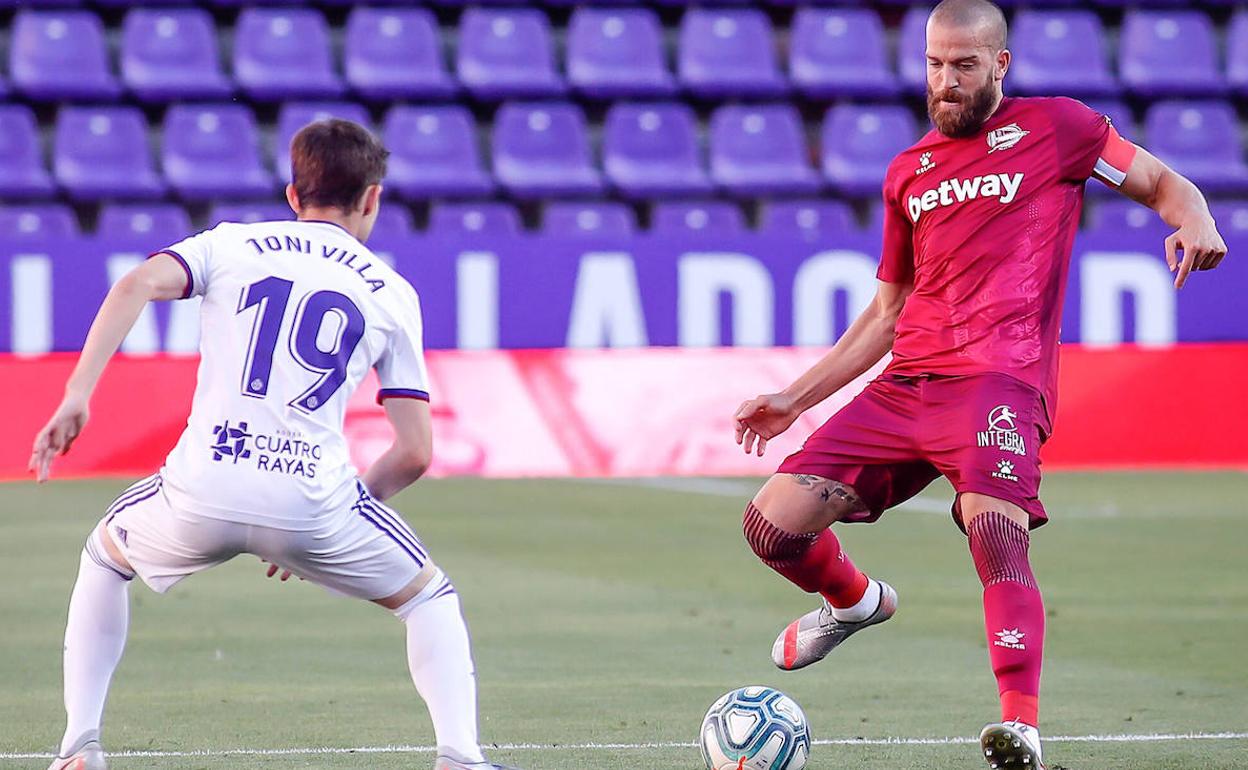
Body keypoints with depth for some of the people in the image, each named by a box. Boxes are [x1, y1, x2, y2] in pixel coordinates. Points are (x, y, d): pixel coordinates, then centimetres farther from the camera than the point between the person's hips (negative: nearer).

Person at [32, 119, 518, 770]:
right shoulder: (392, 294, 16)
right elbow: (415, 452, 11)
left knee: (104, 556, 31)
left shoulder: (230, 244, 17)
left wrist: (76, 397, -8)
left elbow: (138, 284, -5)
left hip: (202, 490, 1)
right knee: (428, 597, 23)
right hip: (314, 496, -1)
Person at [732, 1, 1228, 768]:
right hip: (904, 386, 6)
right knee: (773, 524, -4)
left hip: (1000, 380, -5)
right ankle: (855, 602, 29)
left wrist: (1195, 222, -15)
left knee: (996, 528, -32)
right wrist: (795, 399, 23)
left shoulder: (1054, 127, 9)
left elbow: (1164, 184, 10)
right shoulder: (910, 172, 23)